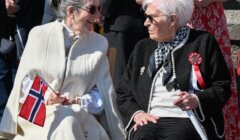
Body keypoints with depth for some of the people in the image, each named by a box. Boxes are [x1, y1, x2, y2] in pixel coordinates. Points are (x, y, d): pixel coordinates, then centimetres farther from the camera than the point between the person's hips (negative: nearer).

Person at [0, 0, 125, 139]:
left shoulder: (100, 43, 5)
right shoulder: (39, 34, 0)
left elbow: (102, 91, 4)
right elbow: (25, 80, 3)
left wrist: (79, 102, -14)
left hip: (78, 114, 1)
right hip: (38, 112, -1)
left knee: (69, 123, -34)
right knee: (64, 123, -33)